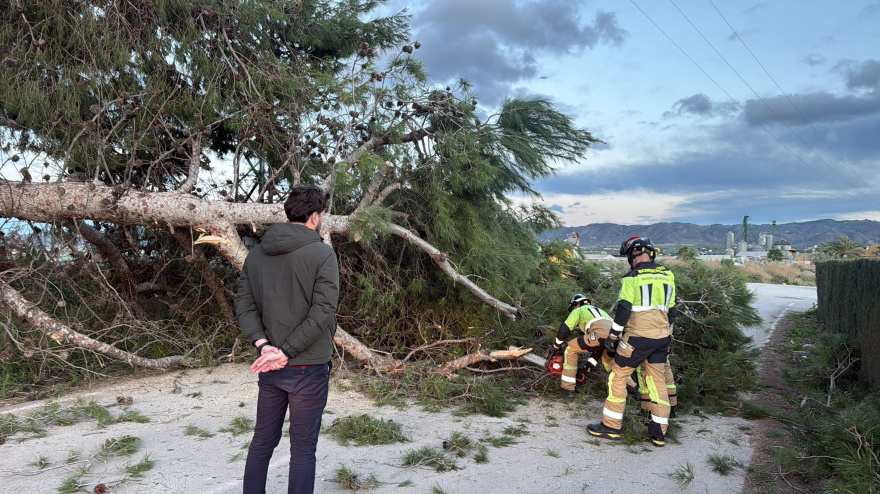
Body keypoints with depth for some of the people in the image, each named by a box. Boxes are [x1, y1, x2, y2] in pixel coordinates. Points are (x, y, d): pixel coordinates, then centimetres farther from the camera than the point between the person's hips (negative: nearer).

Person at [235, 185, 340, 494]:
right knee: (303, 448, 6)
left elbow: (244, 306, 1)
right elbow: (322, 313, -19)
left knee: (262, 441, 18)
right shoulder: (322, 255, -13)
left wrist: (264, 344, -8)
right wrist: (287, 352, -16)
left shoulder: (256, 254, 5)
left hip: (269, 367, 6)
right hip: (308, 367, -5)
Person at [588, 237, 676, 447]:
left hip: (637, 337, -6)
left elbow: (623, 309, -14)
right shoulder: (668, 276, 9)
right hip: (661, 338, 6)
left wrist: (612, 335, -6)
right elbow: (671, 310, 15)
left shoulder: (632, 278, -10)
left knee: (618, 377, 5)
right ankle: (659, 431, 15)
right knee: (657, 380, 12)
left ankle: (611, 425, 9)